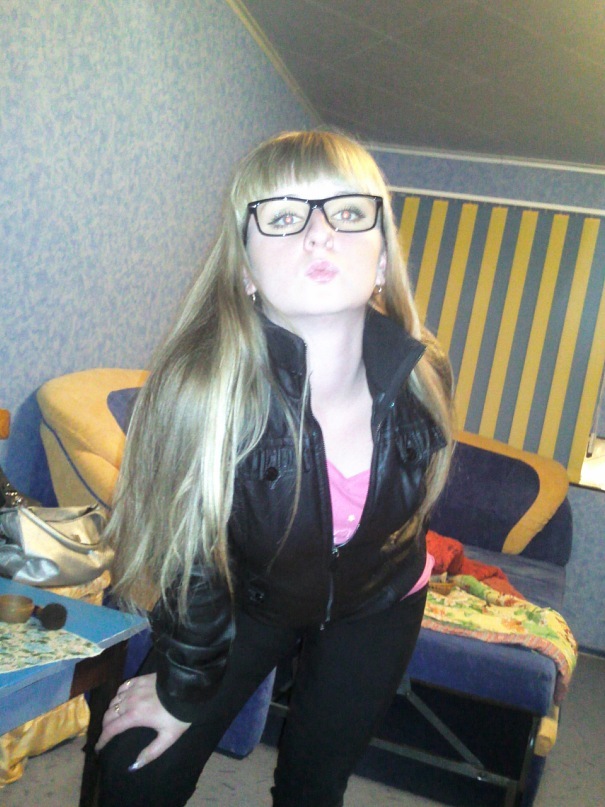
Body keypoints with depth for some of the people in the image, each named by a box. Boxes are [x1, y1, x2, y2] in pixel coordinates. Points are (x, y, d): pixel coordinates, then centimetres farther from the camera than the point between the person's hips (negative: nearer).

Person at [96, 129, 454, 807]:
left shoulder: (422, 380, -25)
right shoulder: (202, 386, -36)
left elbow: (404, 507, -2)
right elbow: (191, 556, -21)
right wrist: (185, 688, -7)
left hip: (374, 604, 3)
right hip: (246, 596, -2)